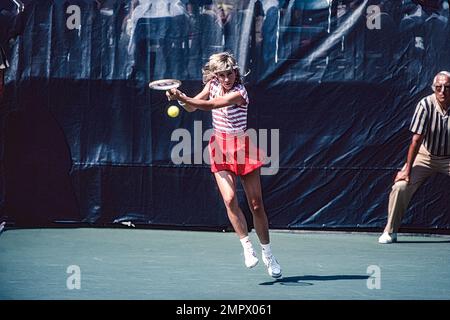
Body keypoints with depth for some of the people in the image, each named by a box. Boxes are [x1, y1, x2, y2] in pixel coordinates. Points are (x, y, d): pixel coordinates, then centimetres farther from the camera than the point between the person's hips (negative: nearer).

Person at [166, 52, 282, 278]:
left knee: (256, 204, 0)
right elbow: (192, 106, 3)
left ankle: (267, 255, 14)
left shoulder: (239, 93, -19)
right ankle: (247, 246, -5)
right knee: (229, 199, -17)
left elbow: (209, 105, -31)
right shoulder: (212, 85, 0)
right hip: (220, 148, 4)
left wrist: (181, 98, -41)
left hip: (243, 148, -4)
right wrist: (180, 99, -19)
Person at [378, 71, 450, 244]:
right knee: (401, 186, -17)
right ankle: (390, 231, -1)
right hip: (426, 155, -1)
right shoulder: (426, 105, -20)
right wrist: (407, 170, -18)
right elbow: (416, 139, -18)